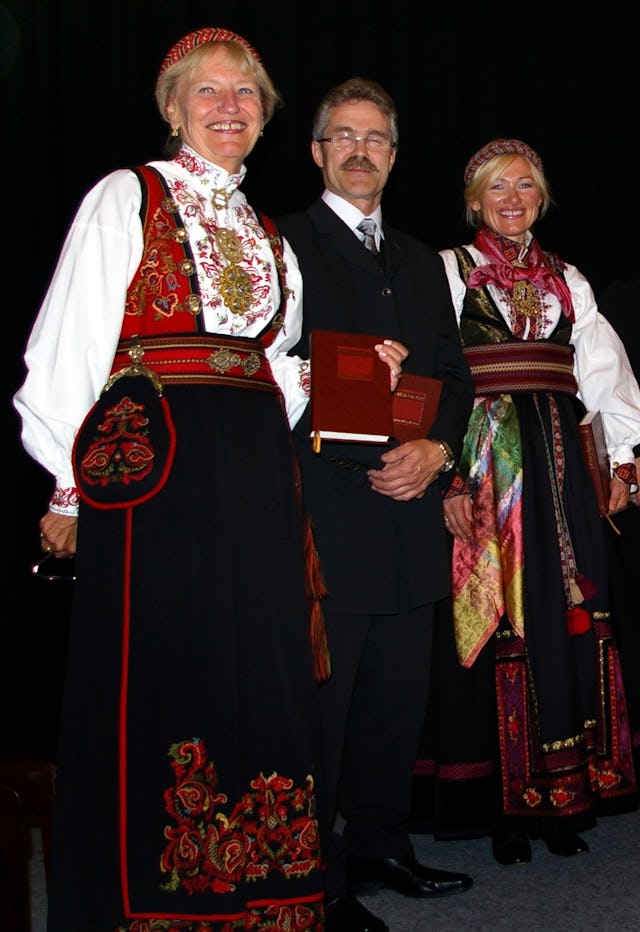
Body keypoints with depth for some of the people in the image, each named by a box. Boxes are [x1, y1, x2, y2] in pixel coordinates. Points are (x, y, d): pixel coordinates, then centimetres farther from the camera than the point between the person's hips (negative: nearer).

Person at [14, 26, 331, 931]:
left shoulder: (270, 237, 20)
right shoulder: (125, 198, 3)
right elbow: (71, 344, -3)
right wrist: (72, 485, -8)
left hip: (255, 475, 6)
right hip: (152, 466, -5)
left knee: (258, 678, 6)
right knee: (156, 679, -2)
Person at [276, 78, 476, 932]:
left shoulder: (421, 261, 22)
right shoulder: (281, 243, 2)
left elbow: (456, 374, 19)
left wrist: (435, 449, -1)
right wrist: (370, 454, -14)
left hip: (409, 512, 6)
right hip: (324, 514, -6)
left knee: (397, 697, 12)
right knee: (319, 699, -2)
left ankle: (380, 846, 27)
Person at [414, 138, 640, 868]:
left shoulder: (567, 281, 17)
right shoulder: (448, 270, 4)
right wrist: (449, 475, -14)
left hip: (557, 465, 4)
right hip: (483, 465, -4)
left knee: (566, 622, 3)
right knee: (496, 623, -2)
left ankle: (563, 796, 13)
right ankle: (503, 806, 7)